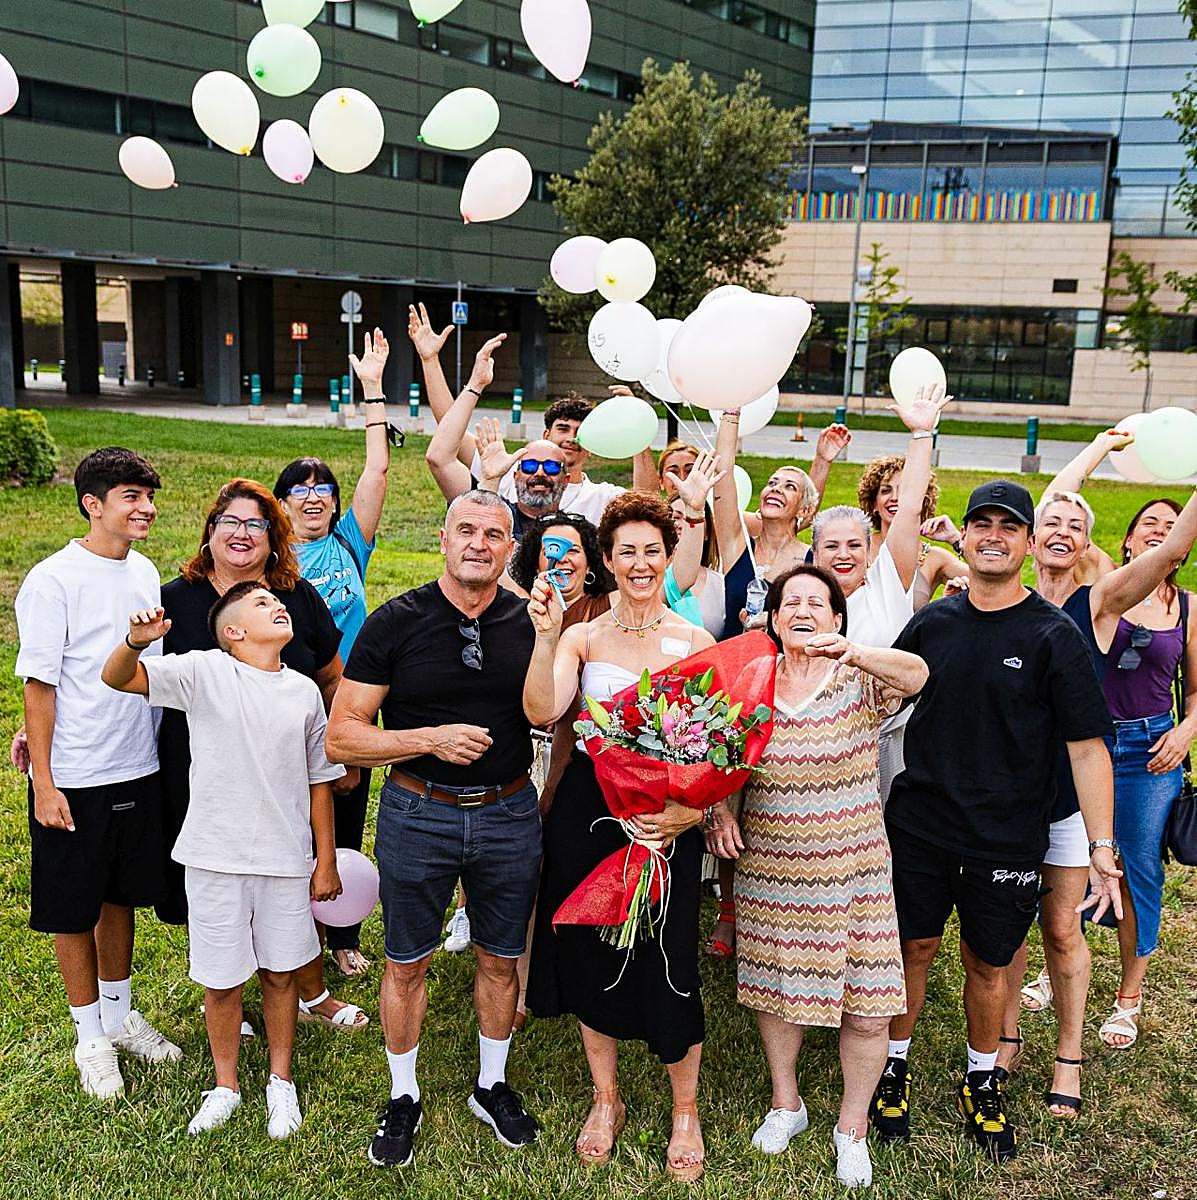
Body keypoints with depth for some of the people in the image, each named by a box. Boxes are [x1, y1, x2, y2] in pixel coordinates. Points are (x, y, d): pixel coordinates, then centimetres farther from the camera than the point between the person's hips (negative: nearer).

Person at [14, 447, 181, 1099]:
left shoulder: (145, 571, 5)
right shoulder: (53, 580, -13)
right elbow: (38, 685, -12)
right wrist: (44, 783, -14)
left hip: (138, 771, 6)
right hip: (74, 780, -5)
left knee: (121, 896, 19)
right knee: (74, 910, 9)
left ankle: (120, 1015, 35)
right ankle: (91, 1036, 26)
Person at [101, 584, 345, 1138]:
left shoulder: (304, 691, 5)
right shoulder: (204, 671, -5)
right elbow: (117, 678, -15)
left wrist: (326, 859, 10)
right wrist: (136, 641, -38)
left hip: (286, 858, 2)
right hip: (215, 857, -2)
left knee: (281, 971, 13)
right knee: (221, 979, 10)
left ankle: (281, 1081, 33)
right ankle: (225, 1086, 32)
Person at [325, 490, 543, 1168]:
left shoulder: (531, 623, -3)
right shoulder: (396, 623, -9)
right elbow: (342, 737, -9)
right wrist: (431, 739, -21)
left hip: (509, 813, 2)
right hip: (418, 813, -1)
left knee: (501, 958, 16)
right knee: (407, 963, 12)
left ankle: (493, 1086, 39)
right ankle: (404, 1098, 33)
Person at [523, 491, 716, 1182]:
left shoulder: (698, 642, 1)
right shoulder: (583, 638, 2)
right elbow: (542, 713, -14)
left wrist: (696, 808, -15)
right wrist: (546, 638, -26)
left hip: (669, 818, -1)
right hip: (588, 810, 2)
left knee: (669, 964, 2)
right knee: (591, 956, 12)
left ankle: (686, 1112, 28)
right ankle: (607, 1099, 36)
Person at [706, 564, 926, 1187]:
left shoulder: (858, 681, -7)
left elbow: (915, 674, -29)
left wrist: (852, 651, -47)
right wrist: (721, 811, -6)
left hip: (851, 867, -2)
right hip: (767, 864, 2)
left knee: (867, 1007, 1)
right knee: (773, 984, 15)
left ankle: (852, 1124, 26)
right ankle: (785, 1102, 40)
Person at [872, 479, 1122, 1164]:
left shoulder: (1055, 636, -8)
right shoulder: (932, 622, 1)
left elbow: (1088, 745, -9)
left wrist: (1102, 846, -14)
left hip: (1007, 839, -2)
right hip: (919, 825, 2)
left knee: (988, 964, 12)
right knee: (914, 948, 11)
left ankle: (983, 1082, 34)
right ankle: (895, 1065, 32)